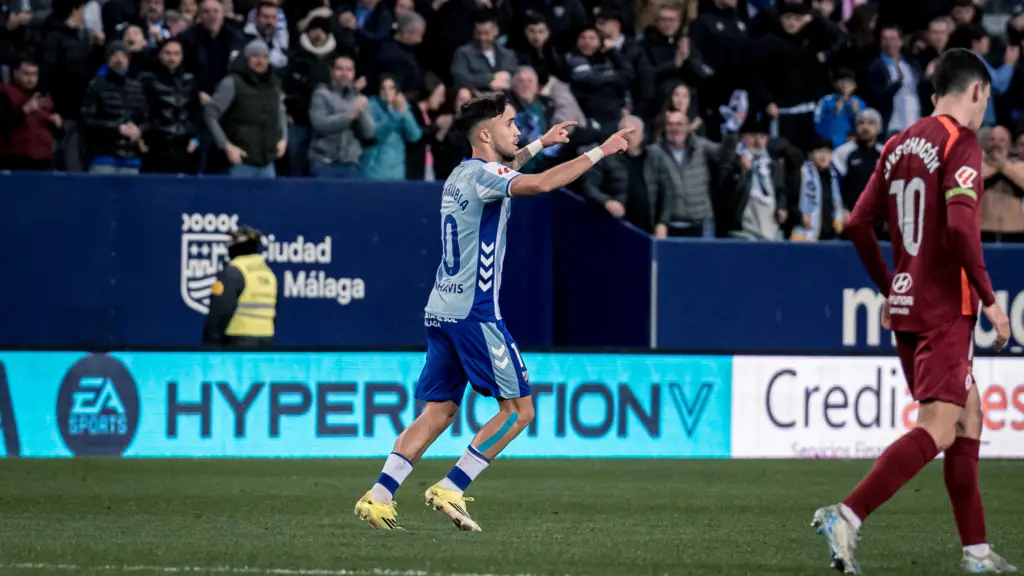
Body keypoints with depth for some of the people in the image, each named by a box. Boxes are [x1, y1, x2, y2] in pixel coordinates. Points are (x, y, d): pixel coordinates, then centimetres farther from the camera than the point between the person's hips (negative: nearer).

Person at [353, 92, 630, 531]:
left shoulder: (463, 174, 17)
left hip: (441, 310, 9)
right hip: (474, 313, -9)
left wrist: (539, 144, 44)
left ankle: (378, 497, -2)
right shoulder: (482, 175, -11)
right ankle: (450, 490, -7)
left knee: (438, 412, 9)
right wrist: (599, 152, -23)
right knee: (519, 410, -3)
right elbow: (540, 184, -29)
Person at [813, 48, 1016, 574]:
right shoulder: (960, 142, -10)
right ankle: (847, 516, -26)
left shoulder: (900, 145, 13)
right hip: (946, 310, -9)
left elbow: (859, 223, 14)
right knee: (937, 430, -13)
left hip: (906, 304, 9)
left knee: (969, 417, 17)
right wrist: (989, 298, -16)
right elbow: (960, 225, -23)